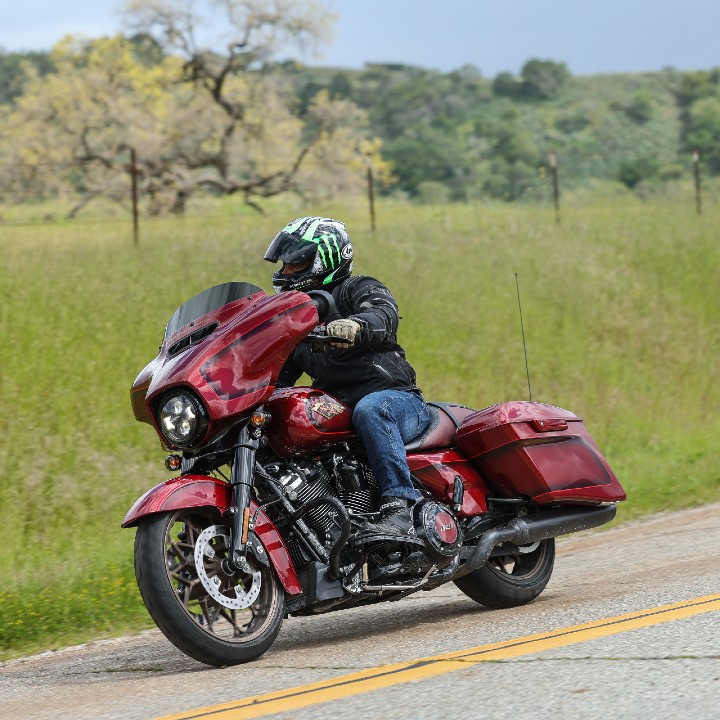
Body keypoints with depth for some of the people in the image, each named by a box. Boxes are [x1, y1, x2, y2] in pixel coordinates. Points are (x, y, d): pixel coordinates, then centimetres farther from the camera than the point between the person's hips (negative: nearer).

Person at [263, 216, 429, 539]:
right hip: (339, 409, 7)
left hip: (397, 398, -7)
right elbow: (277, 376, 22)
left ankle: (398, 507, -46)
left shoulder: (357, 289, -1)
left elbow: (385, 314, -25)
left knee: (369, 409, -41)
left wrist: (356, 325, -49)